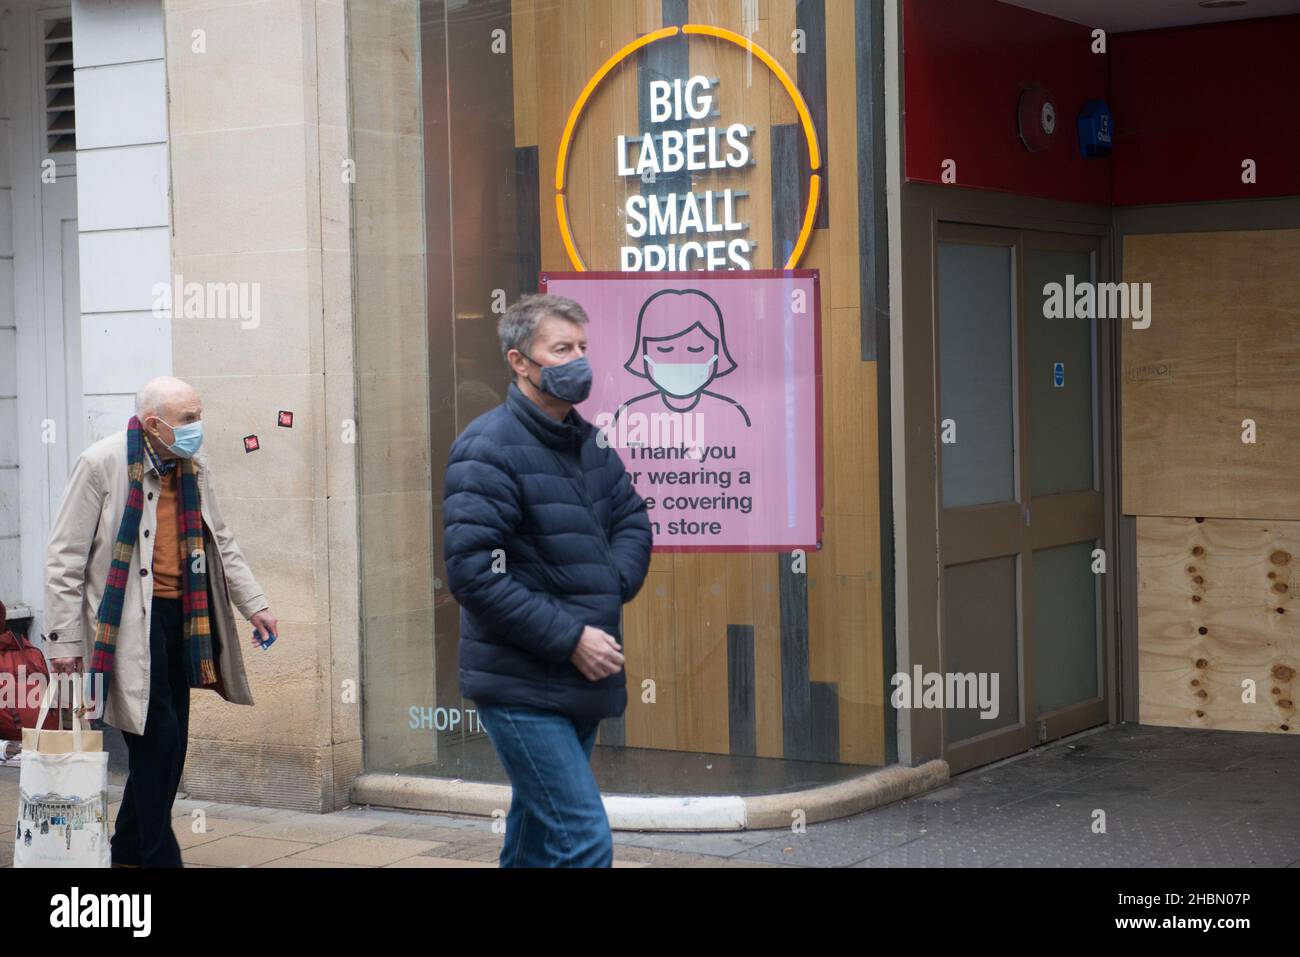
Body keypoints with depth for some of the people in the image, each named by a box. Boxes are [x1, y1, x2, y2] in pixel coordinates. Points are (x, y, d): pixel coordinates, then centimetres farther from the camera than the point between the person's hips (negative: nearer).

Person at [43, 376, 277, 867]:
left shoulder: (194, 469, 10)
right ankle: (158, 856, -1)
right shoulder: (102, 464, -9)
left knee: (168, 744, 9)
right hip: (130, 620, -7)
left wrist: (254, 604, 13)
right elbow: (65, 557, -8)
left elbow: (220, 543, 21)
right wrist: (63, 639, -10)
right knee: (158, 737, -11)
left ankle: (129, 853, 23)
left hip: (181, 616, 7)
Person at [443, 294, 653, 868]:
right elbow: (472, 573, -21)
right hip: (522, 687, -8)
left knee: (536, 839, 18)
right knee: (585, 842, -14)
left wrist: (610, 592, -2)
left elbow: (632, 519, 20)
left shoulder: (588, 443, 12)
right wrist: (570, 638, -20)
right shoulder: (487, 449, -14)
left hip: (580, 685, 8)